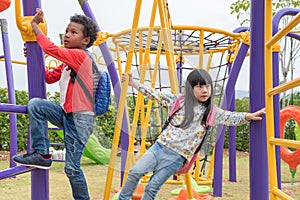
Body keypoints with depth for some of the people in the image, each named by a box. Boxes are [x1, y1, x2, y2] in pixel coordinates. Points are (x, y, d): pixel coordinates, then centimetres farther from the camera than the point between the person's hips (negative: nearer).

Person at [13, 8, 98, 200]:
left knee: (72, 167, -7)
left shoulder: (80, 55, -12)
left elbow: (51, 48, -20)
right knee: (35, 104, -12)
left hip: (81, 118, -8)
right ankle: (41, 154, -7)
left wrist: (35, 25, -9)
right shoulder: (68, 61, 16)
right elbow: (50, 77, 22)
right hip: (67, 114, 8)